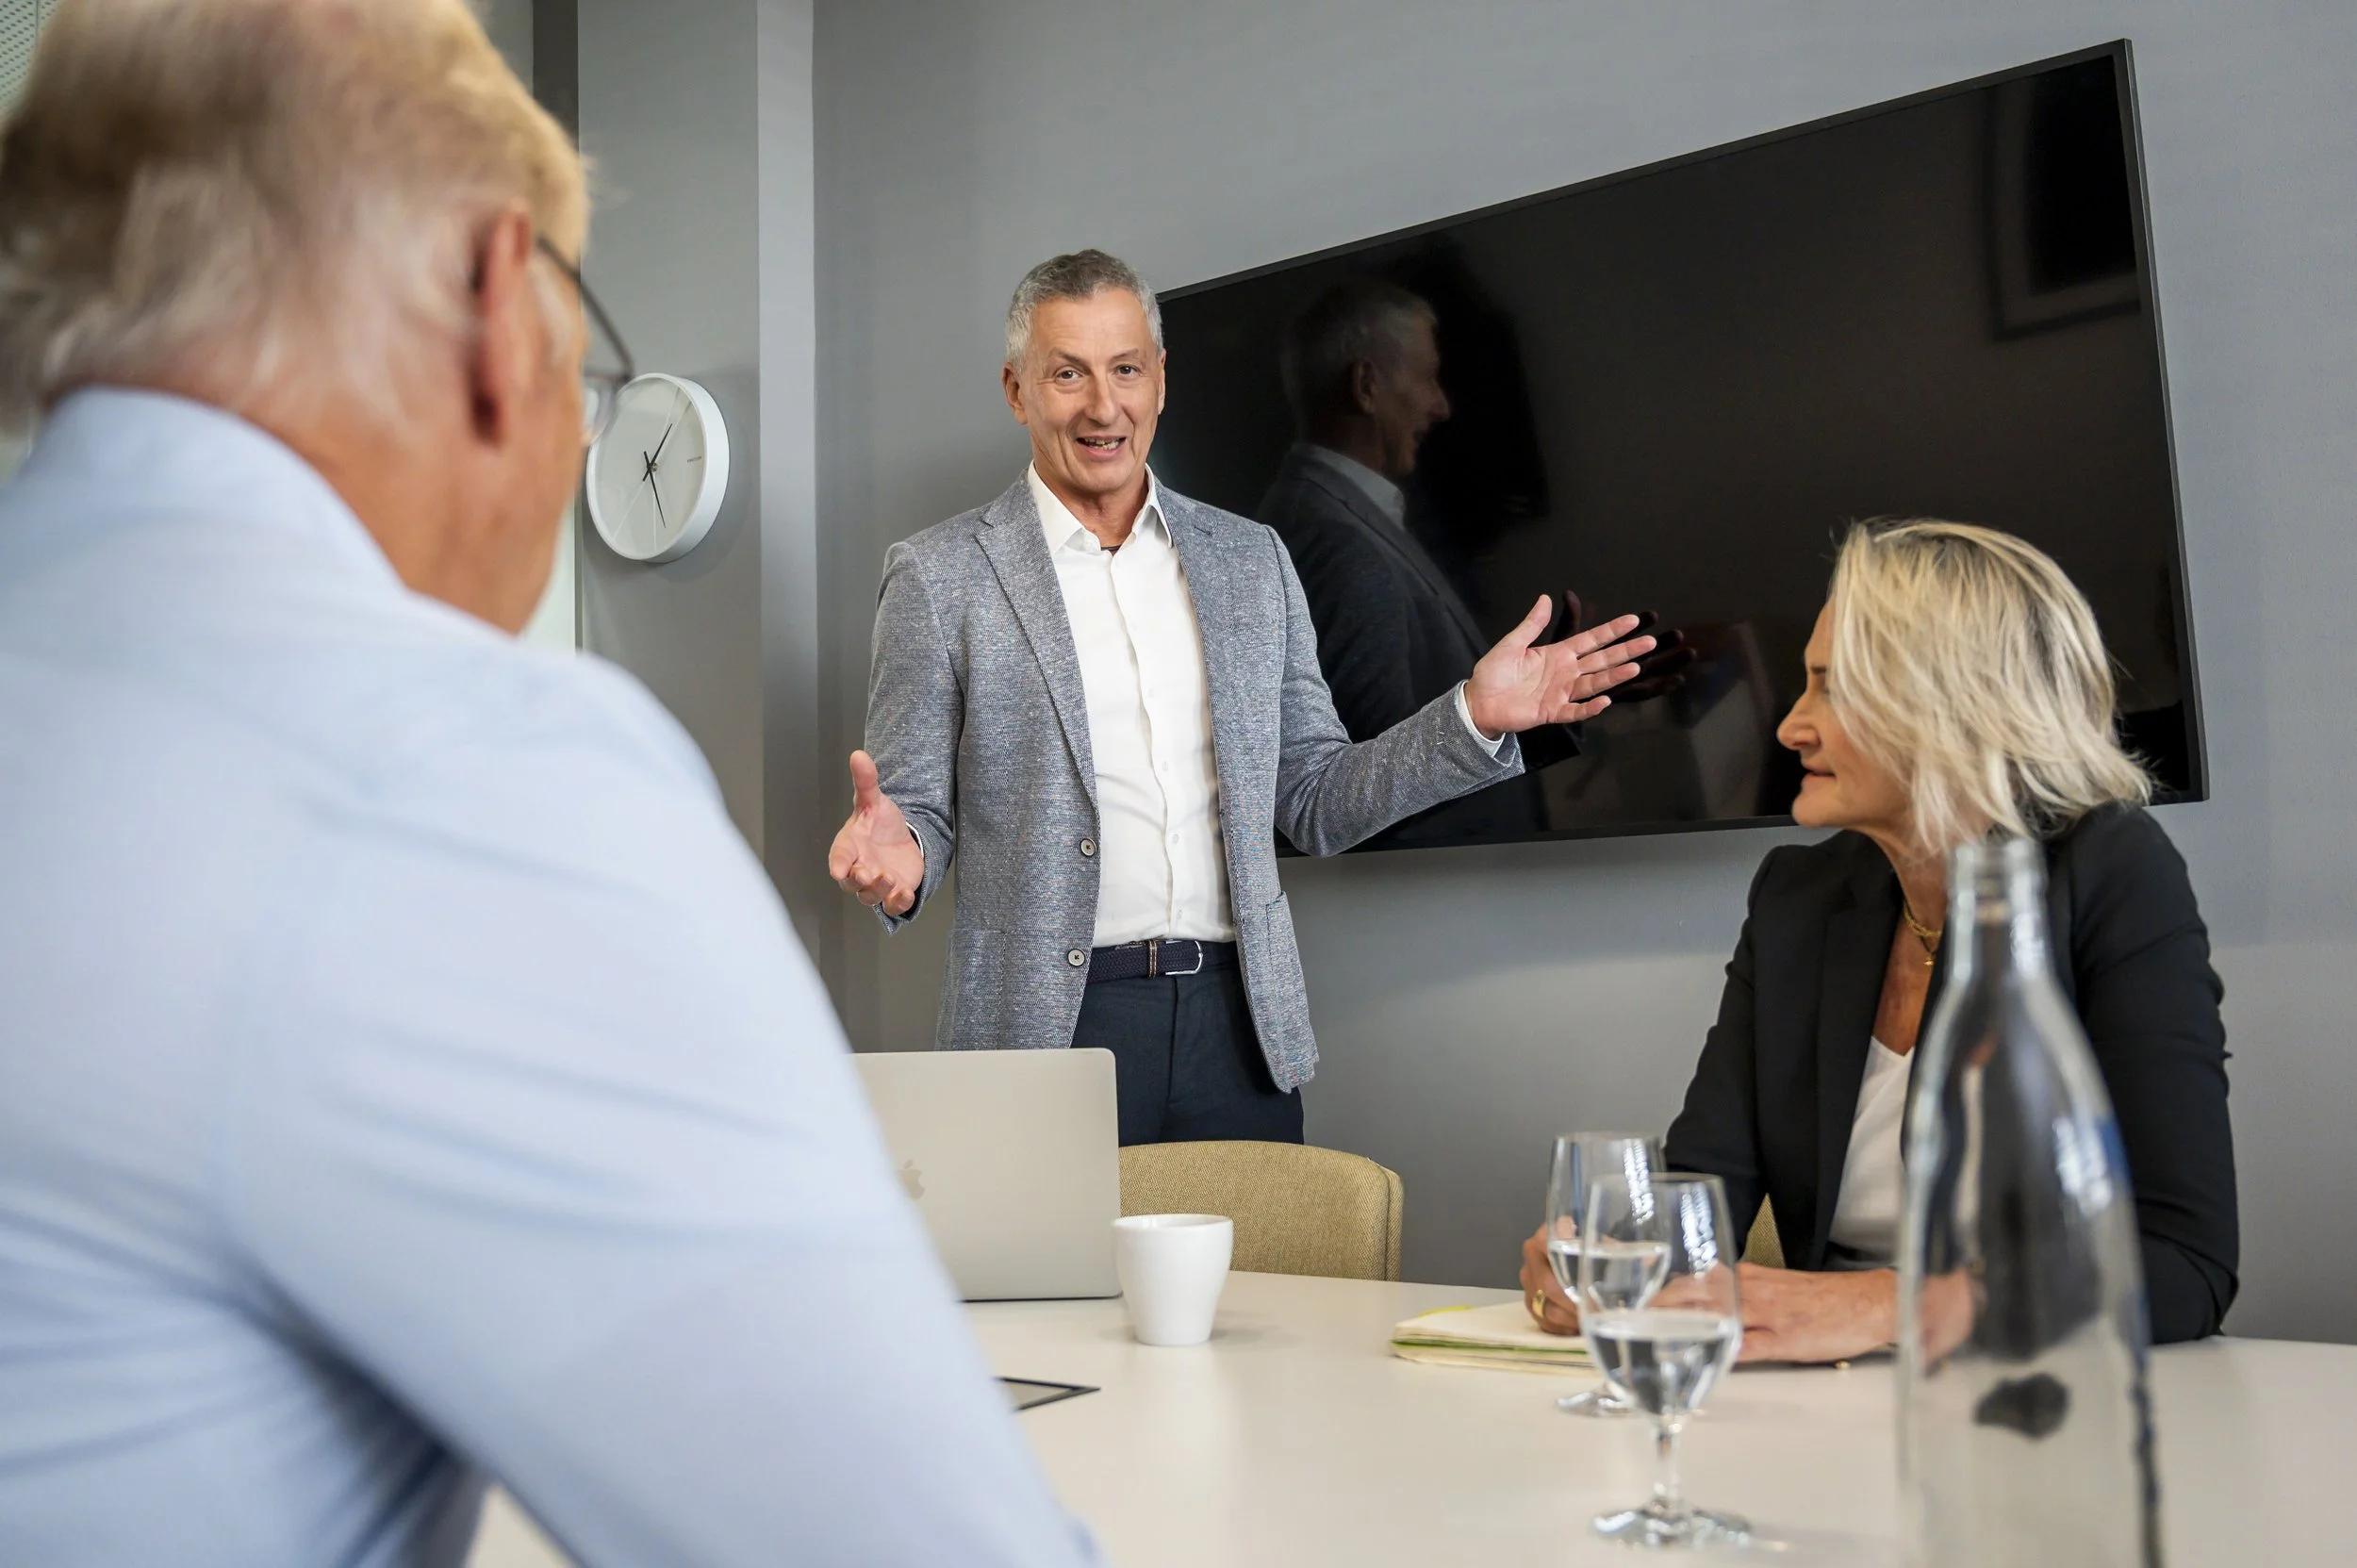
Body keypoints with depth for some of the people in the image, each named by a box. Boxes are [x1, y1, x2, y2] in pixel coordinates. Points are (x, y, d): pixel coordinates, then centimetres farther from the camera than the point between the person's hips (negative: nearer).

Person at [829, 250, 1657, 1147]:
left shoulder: (1251, 561, 11)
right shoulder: (941, 577, 1)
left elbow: (1313, 805, 12)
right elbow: (918, 810, 1)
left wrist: (1474, 719, 0)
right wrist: (897, 856, -22)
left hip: (1240, 1029, 3)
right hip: (1047, 1031, -3)